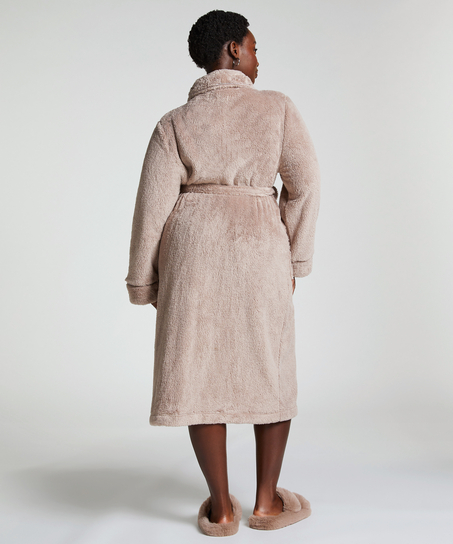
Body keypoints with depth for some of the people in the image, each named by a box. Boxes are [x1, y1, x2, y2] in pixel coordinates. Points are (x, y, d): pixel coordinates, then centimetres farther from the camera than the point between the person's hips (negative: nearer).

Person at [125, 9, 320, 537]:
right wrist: (295, 257, 8)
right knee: (270, 369, 13)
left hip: (193, 245, 1)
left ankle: (220, 508, 11)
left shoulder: (174, 124, 6)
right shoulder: (278, 107, 6)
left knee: (201, 369, 6)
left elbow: (154, 205, -1)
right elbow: (305, 183, 0)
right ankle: (267, 500, 18)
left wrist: (143, 280, 7)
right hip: (258, 243, 0)